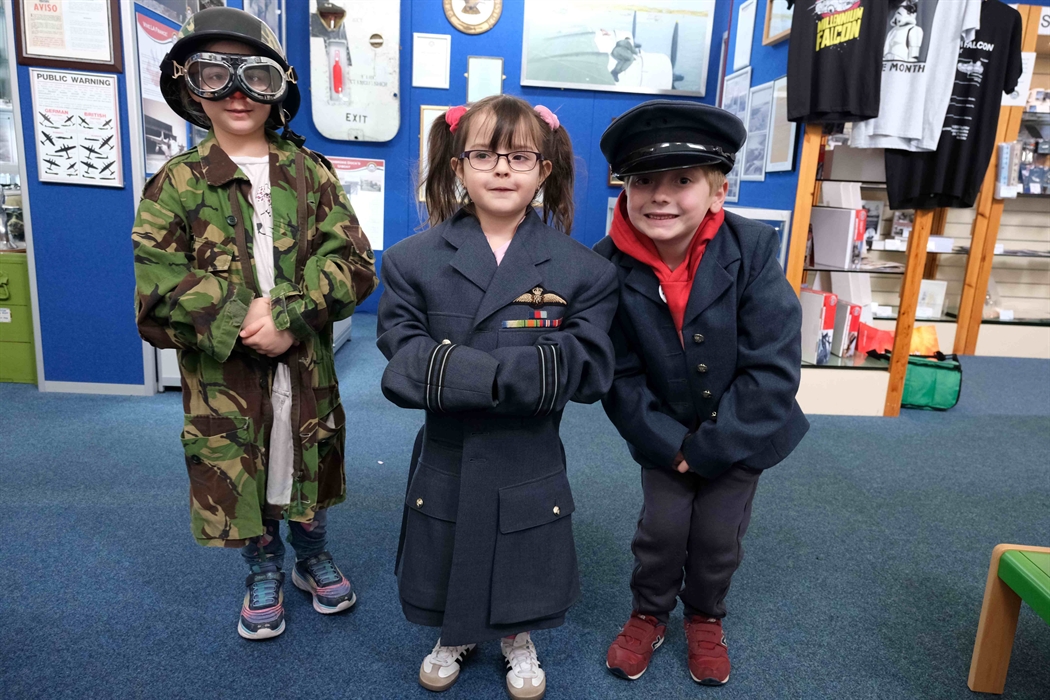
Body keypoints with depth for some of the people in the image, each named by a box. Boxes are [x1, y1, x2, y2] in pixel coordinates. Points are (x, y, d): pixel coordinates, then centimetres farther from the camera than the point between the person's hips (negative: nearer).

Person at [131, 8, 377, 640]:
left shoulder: (310, 173, 1)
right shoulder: (178, 183, -2)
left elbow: (354, 263, -8)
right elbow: (157, 297, -10)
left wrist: (287, 311, -20)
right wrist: (241, 324, -19)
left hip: (307, 371, 1)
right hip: (224, 379, 0)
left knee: (309, 472, 17)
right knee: (240, 478, 14)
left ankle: (313, 558, 45)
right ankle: (265, 573, 42)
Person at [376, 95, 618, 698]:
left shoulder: (582, 269, -9)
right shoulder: (413, 260, -8)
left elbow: (589, 372, -18)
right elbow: (404, 369, -14)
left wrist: (456, 368, -25)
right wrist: (504, 374, -28)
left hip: (531, 464, 0)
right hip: (446, 460, 1)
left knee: (521, 571, 20)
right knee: (448, 567, 21)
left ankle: (517, 637, 52)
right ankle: (456, 636, 53)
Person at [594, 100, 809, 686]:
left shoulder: (753, 249, -23)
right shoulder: (611, 264, -21)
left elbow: (774, 368, -21)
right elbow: (620, 375, -13)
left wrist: (707, 446, -19)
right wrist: (669, 444, -16)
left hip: (742, 433, 0)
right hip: (665, 435, 0)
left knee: (719, 535, 11)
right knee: (661, 529, 7)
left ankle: (706, 618, 42)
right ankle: (649, 614, 37)